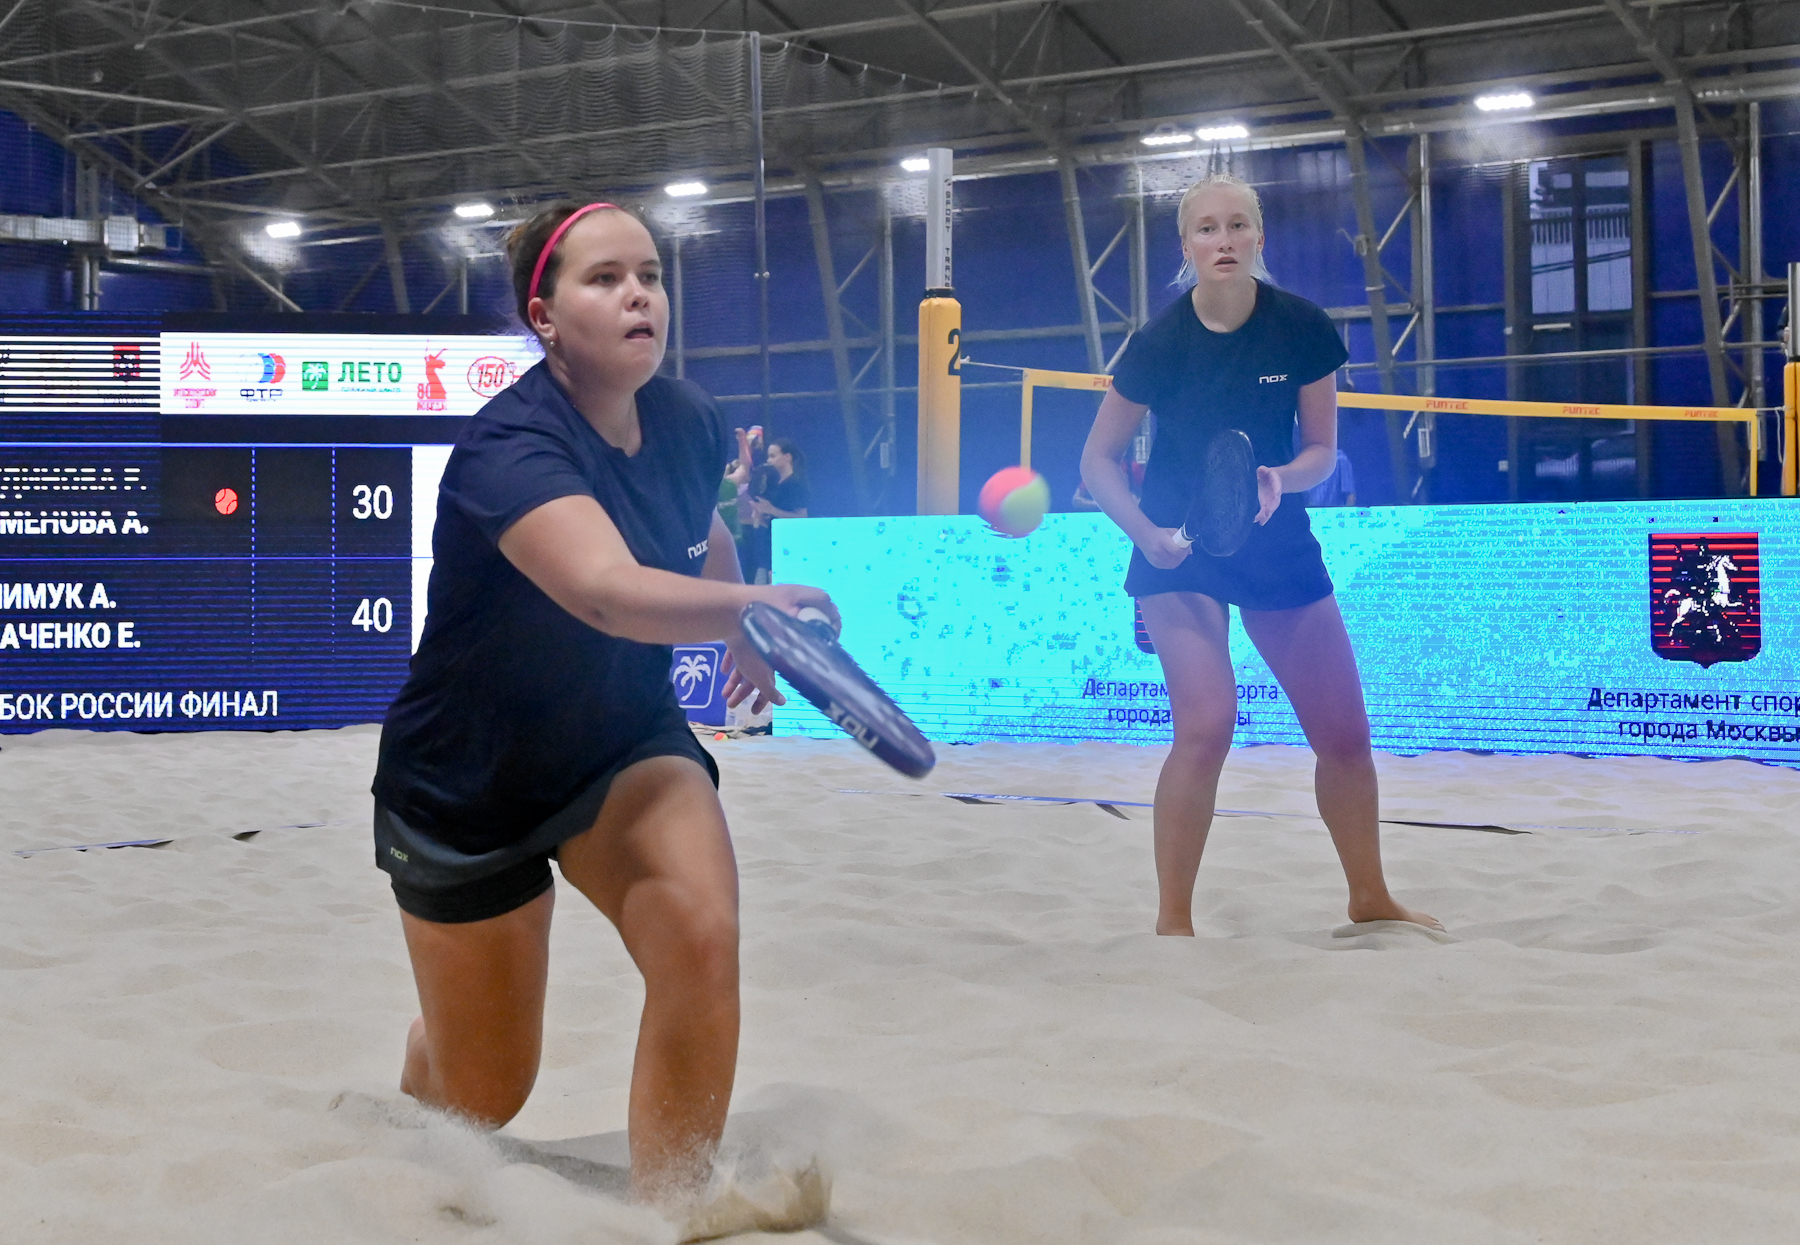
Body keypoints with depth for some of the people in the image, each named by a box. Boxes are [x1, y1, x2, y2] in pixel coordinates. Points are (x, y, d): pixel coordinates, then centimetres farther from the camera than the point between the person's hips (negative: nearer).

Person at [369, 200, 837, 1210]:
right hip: (467, 780, -4)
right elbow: (610, 590, -51)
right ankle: (411, 1112, 48)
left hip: (624, 744, 4)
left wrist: (743, 640, 29)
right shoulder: (511, 445, -31)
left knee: (702, 937, -29)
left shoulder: (687, 420, -9)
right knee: (487, 1095, 9)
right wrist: (756, 602, -64)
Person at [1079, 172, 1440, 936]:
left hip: (1277, 544, 3)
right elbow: (1098, 459, -4)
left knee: (1345, 734, 6)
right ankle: (1172, 921, -7)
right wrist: (1144, 532, -19)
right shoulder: (1161, 342, -14)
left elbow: (1322, 451, -3)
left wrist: (1281, 478, -24)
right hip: (1180, 551, -3)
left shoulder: (1302, 328, -10)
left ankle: (1370, 900, 30)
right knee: (1206, 725, -21)